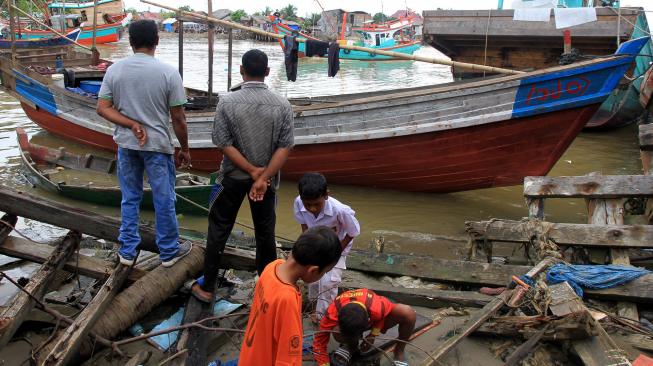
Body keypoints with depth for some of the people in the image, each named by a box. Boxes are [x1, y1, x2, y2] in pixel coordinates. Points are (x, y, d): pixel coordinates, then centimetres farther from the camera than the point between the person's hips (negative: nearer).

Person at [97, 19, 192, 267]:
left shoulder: (115, 70, -3)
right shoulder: (168, 73, -13)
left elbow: (102, 108, -6)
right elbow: (178, 118, -9)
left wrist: (132, 125, -10)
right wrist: (185, 148, 2)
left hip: (126, 144, 4)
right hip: (157, 145, -4)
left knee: (129, 198, 16)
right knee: (164, 200, 9)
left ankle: (127, 251, 25)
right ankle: (169, 252, 22)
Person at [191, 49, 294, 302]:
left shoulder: (227, 102, -13)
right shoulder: (282, 105, -10)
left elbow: (223, 144, -15)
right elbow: (285, 147, -13)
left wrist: (253, 171, -13)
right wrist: (264, 176, -17)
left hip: (234, 176, -1)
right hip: (268, 178, 1)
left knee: (219, 229, 12)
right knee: (265, 232, 15)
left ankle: (207, 287, 19)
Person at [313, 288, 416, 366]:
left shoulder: (376, 307, -41)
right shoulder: (332, 313, -39)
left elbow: (388, 310, -14)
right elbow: (319, 343, -27)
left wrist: (373, 335, -19)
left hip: (375, 319, 0)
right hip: (346, 323, 0)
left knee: (408, 313, -30)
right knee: (337, 333, -35)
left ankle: (399, 352, -4)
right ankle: (351, 345, 2)